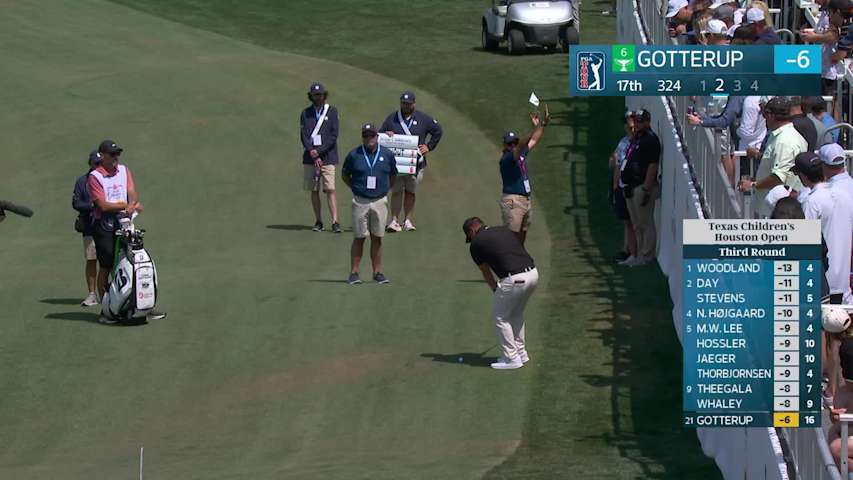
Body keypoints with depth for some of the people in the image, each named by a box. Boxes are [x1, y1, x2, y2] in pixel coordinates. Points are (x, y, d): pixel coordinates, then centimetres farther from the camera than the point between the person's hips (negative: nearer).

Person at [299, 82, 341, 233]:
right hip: (310, 157, 2)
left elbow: (334, 136, -2)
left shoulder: (332, 111, 4)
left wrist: (319, 151, -10)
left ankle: (335, 222, -14)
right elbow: (303, 136, 1)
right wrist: (314, 155, -10)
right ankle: (318, 221, 10)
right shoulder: (305, 113, 8)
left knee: (330, 189, -11)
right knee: (314, 190, 3)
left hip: (327, 157, -2)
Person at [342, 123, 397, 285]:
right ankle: (354, 273, 3)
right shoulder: (354, 155, -2)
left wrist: (386, 189, 8)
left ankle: (377, 272, 11)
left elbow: (393, 175, 18)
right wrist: (355, 188, 2)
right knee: (359, 238, 0)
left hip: (380, 201, 2)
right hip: (360, 201, -2)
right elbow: (344, 174, 10)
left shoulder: (387, 155, 3)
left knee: (377, 238, 6)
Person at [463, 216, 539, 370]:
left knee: (500, 317, 12)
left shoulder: (476, 243, 6)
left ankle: (511, 358, 14)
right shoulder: (505, 231, 22)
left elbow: (486, 272, 16)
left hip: (514, 279, -7)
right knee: (516, 314, 27)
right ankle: (521, 352, 35)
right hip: (533, 273, 7)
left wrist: (496, 290, 31)